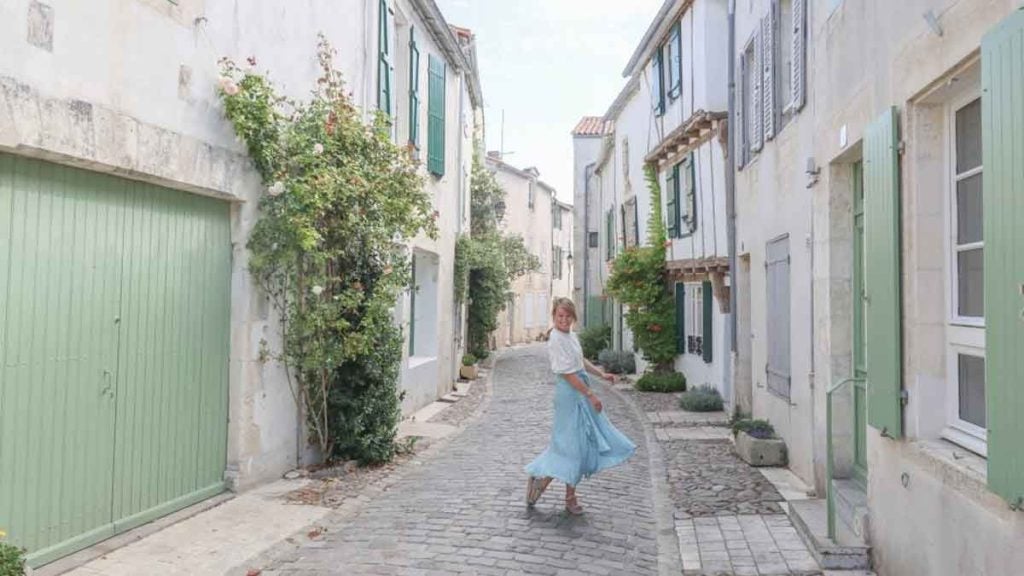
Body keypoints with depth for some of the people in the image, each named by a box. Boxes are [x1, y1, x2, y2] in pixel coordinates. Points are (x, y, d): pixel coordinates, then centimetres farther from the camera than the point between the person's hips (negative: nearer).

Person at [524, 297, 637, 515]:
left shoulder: (571, 336, 9)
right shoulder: (556, 340, -18)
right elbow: (568, 373, -21)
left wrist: (601, 374, 16)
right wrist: (590, 395, -18)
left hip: (580, 392, 9)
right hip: (570, 393, -9)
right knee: (573, 444, -2)